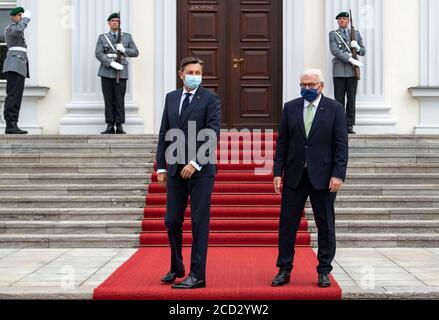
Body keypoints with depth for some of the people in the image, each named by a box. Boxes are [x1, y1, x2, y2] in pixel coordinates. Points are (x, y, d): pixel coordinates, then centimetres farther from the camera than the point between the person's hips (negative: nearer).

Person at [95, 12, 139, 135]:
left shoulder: (127, 37, 14)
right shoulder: (102, 38, 12)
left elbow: (135, 52, 9)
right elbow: (98, 54, -1)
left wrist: (124, 50, -10)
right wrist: (111, 63, -16)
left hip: (121, 73, 0)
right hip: (106, 73, 1)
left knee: (119, 100, -4)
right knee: (108, 100, 0)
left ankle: (119, 126, 1)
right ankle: (110, 126, 4)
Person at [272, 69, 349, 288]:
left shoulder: (334, 108, 1)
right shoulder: (290, 108, 7)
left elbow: (341, 144, -3)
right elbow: (282, 143, 7)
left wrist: (338, 174, -11)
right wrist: (278, 172, 1)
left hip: (322, 177, -2)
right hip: (294, 175, 2)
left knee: (325, 225, 5)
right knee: (287, 223, 4)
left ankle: (324, 272, 16)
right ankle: (284, 270, 14)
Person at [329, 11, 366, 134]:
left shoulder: (356, 34, 14)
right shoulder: (333, 34, 6)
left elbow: (363, 52, 14)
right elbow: (335, 51, -9)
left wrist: (357, 47, -9)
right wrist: (351, 59, -16)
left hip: (352, 71, 2)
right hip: (339, 71, -2)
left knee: (351, 100, 1)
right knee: (339, 100, -1)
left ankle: (349, 126, 4)